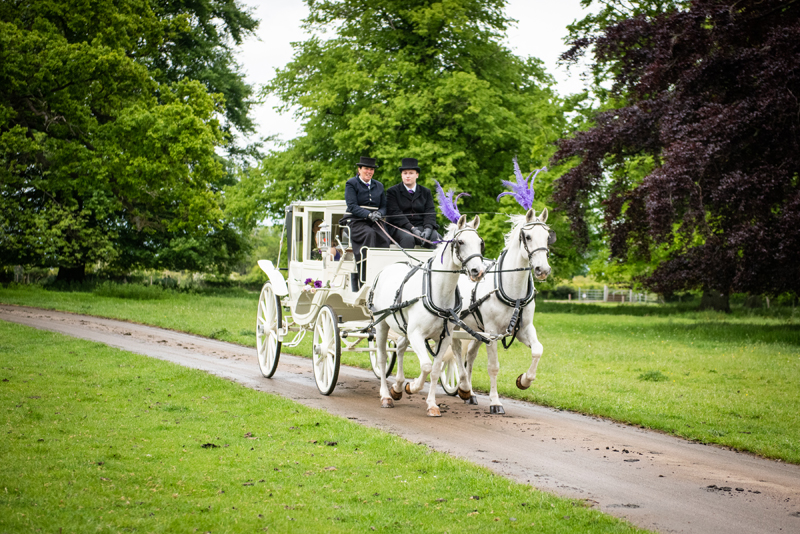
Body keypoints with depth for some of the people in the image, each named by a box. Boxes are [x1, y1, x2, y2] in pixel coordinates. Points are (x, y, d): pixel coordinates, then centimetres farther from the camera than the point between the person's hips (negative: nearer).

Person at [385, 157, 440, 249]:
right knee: (407, 238, -36)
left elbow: (430, 212, 6)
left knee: (436, 237, -26)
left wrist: (428, 228, -16)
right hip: (400, 228, -3)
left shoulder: (426, 192, 18)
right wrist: (412, 228, -19)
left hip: (421, 226, 3)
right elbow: (395, 214, -6)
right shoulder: (392, 192, 7)